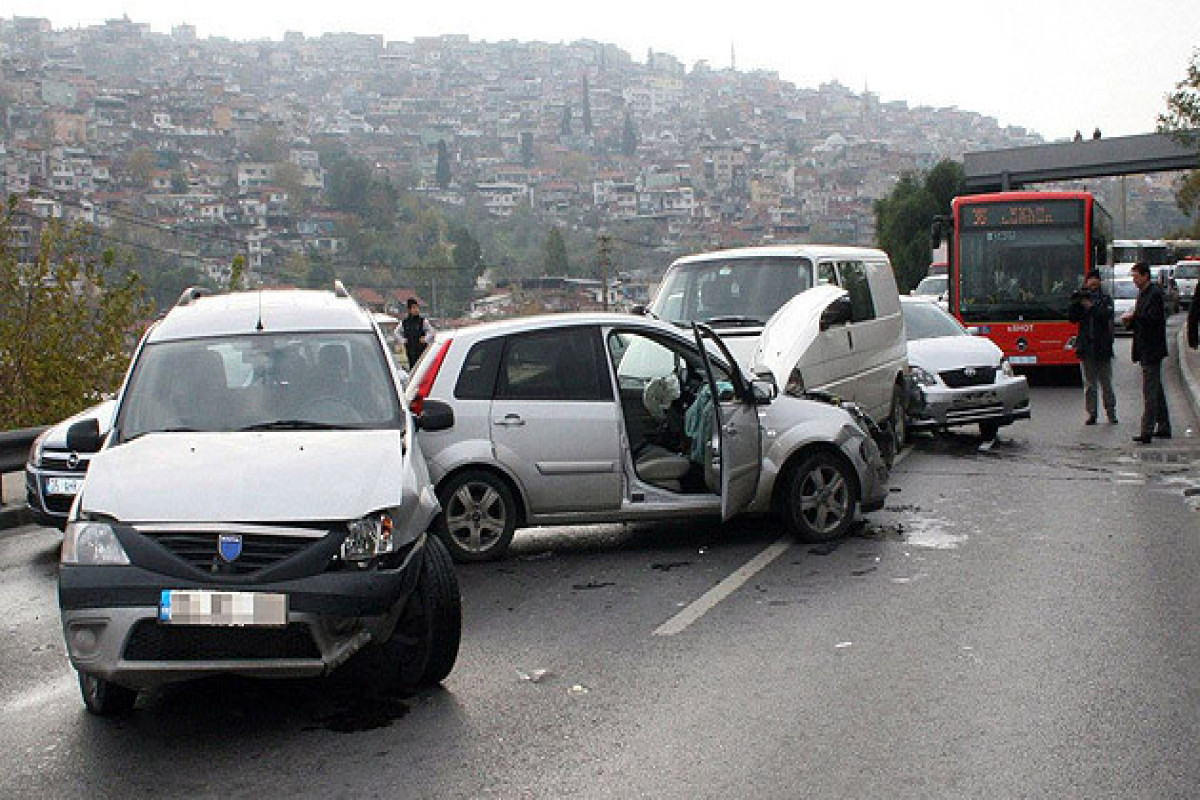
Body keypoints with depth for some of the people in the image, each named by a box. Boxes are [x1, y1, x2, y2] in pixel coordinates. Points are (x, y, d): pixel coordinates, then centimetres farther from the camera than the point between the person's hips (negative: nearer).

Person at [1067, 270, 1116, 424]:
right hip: (1086, 346, 1)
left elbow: (1107, 315, -12)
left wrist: (1091, 306, -21)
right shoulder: (1081, 298, 10)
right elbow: (1072, 318, 1)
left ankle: (1111, 413, 13)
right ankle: (1091, 414, 9)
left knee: (1106, 381, 4)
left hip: (1103, 346, -1)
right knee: (1089, 383, 4)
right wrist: (1075, 303, -13)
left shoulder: (1105, 299, 5)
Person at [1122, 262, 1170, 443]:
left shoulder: (1155, 293, -13)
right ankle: (1164, 428, 23)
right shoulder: (1143, 293, 16)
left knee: (1150, 391, -11)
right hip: (1146, 351, 10)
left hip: (1151, 351, -10)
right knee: (1157, 390, 15)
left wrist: (1133, 316, -14)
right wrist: (1130, 322, 3)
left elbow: (1153, 318, -22)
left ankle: (1147, 431, -14)